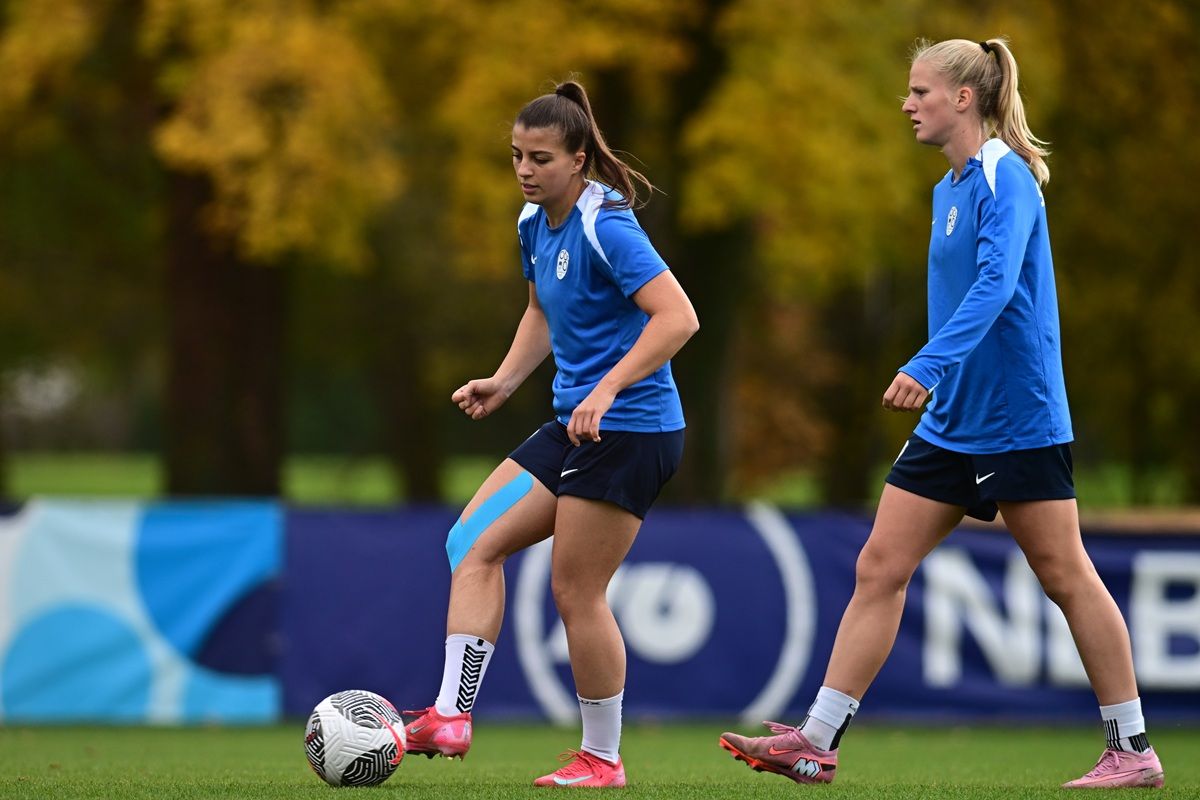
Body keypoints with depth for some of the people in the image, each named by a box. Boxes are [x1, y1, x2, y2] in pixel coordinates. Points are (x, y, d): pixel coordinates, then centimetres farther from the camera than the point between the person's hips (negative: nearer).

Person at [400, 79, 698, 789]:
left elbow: (678, 318, -25)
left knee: (576, 590, -5)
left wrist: (606, 390, -30)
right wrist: (504, 381, 11)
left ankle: (602, 757, 9)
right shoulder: (535, 223, 9)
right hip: (575, 426, 9)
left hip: (630, 431, -9)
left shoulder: (605, 227, -18)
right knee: (474, 542, 1)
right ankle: (452, 717, -3)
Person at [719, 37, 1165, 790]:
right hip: (952, 420, 9)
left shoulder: (1005, 178, -15)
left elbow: (995, 283, -29)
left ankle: (1133, 749, 8)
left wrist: (929, 366, -39)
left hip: (1019, 419, -9)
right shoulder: (950, 187, 13)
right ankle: (818, 741, 2)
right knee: (879, 569, 2)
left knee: (1066, 577, -1)